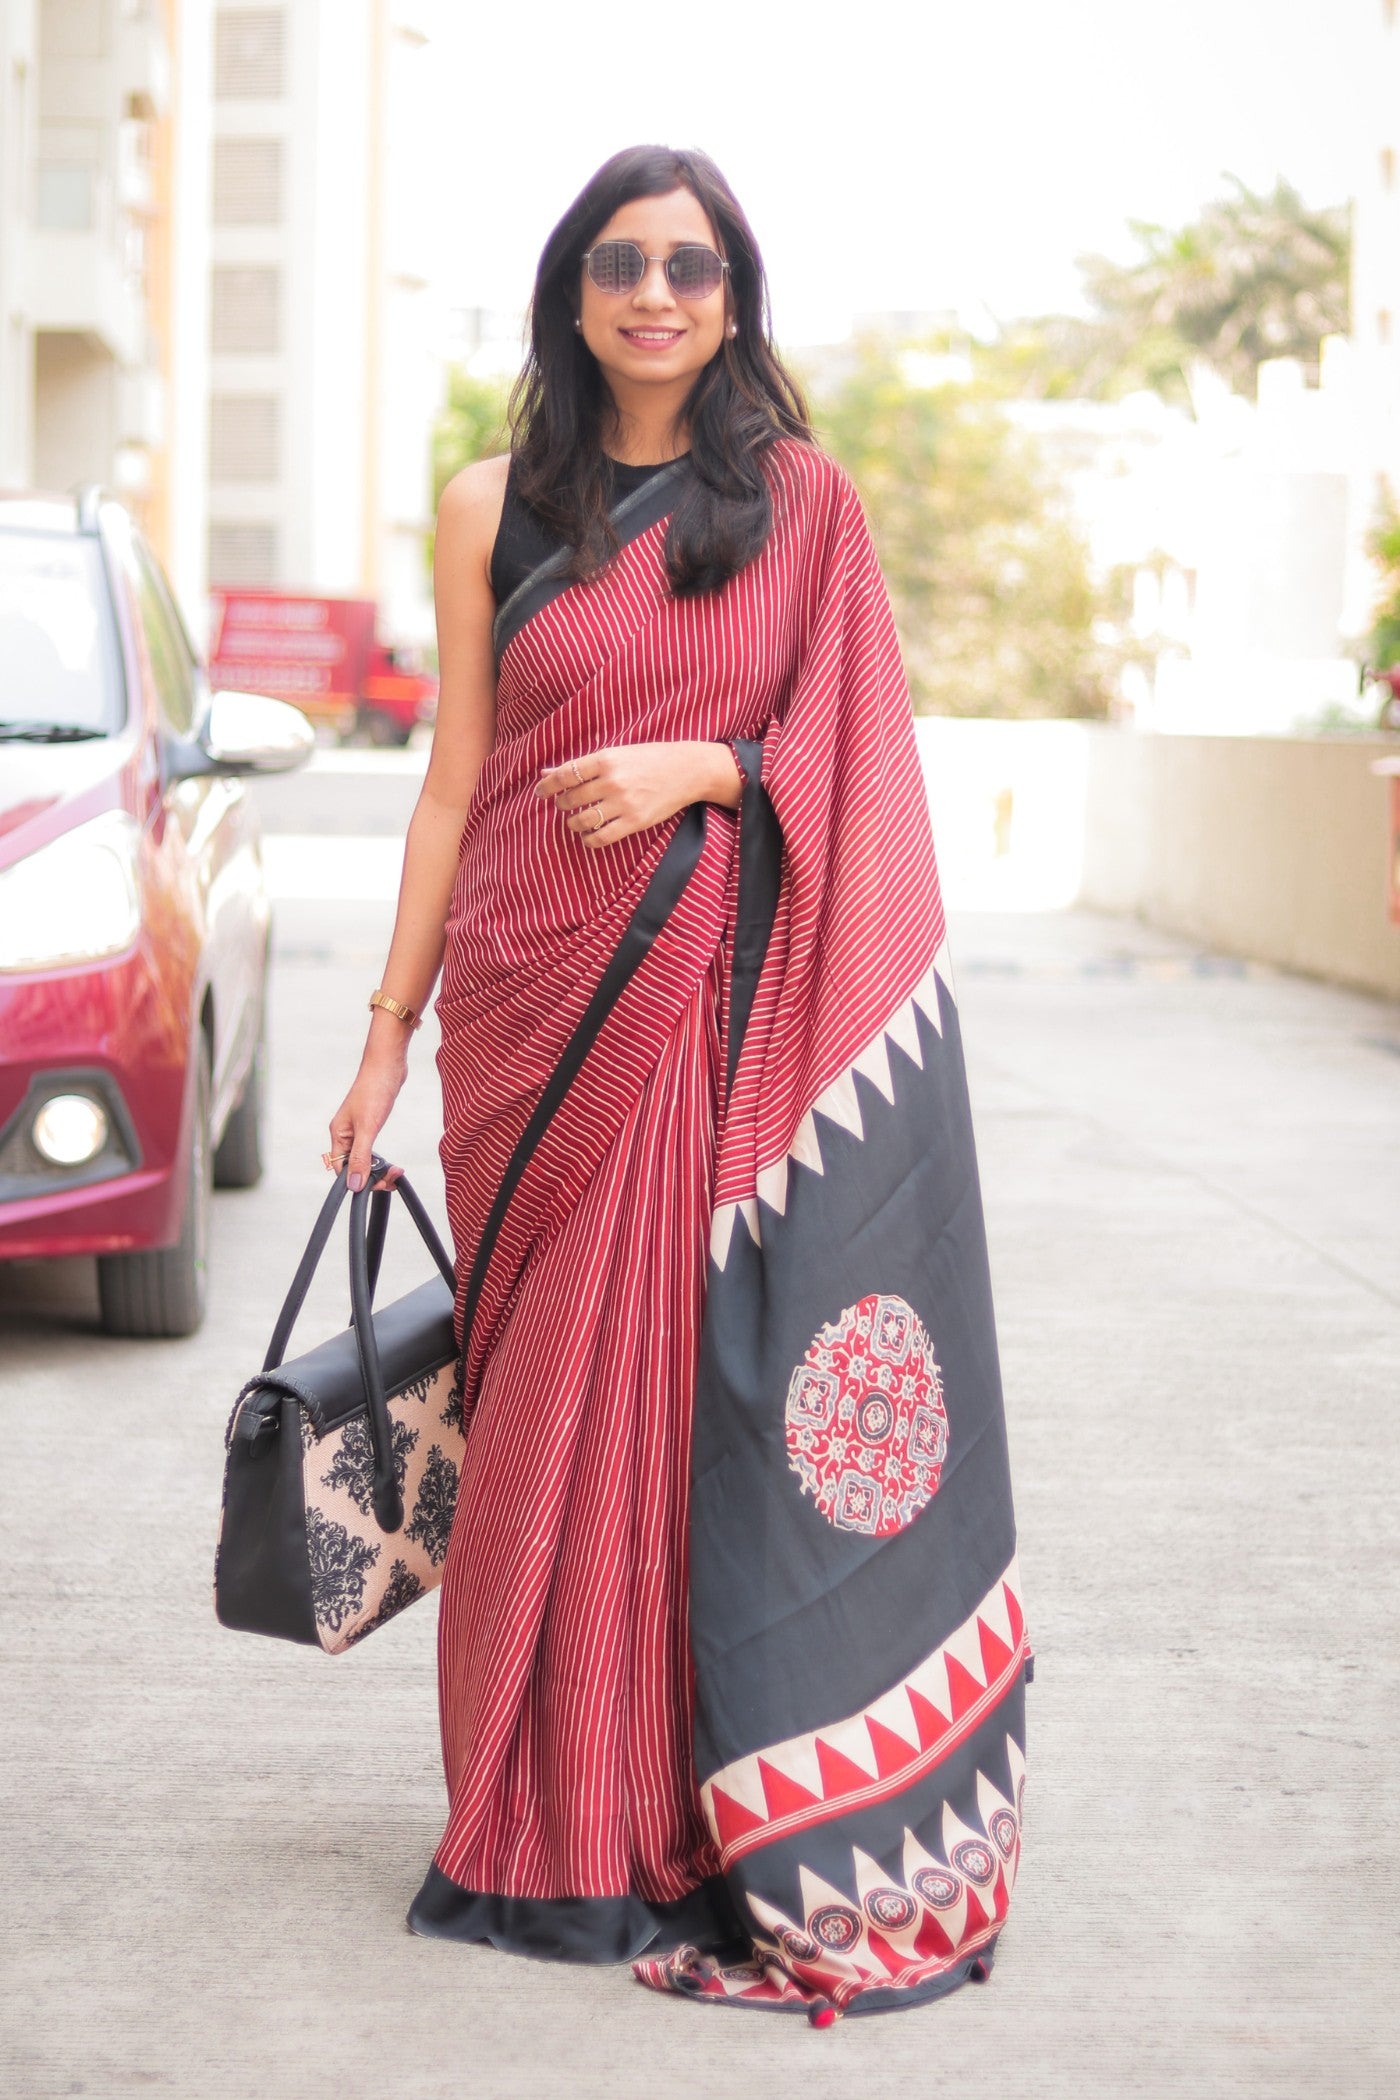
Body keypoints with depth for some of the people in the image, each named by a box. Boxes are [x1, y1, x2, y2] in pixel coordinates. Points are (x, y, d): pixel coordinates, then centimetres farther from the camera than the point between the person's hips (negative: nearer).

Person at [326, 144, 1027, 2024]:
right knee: (547, 1394, 3)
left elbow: (852, 753, 6)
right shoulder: (494, 509, 8)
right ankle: (554, 1822, 15)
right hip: (539, 1005, 1)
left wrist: (705, 768, -13)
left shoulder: (802, 498, 6)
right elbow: (455, 781, 8)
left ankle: (715, 1818, 8)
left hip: (721, 1012, -1)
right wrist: (388, 1034, 6)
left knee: (707, 1386, -2)